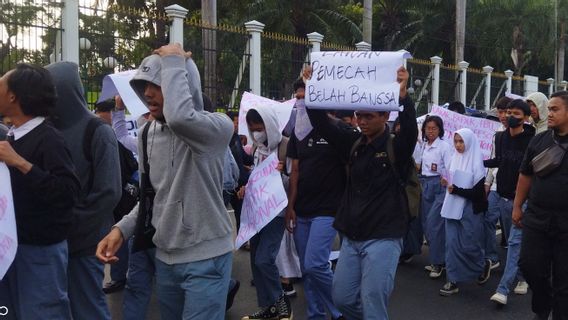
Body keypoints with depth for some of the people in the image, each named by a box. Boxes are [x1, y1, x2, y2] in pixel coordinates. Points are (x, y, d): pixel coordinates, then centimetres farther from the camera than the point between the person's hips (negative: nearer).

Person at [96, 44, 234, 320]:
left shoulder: (217, 126, -16)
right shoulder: (148, 133, 7)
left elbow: (179, 118, -39)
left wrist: (173, 61, -25)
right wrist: (121, 228, -1)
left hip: (205, 259, -7)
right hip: (164, 257, 7)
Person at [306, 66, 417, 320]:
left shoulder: (396, 147, -7)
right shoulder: (354, 143, 8)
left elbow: (411, 129, -26)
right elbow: (323, 125, 5)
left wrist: (403, 95, -39)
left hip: (383, 238, -6)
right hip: (352, 237, 6)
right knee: (342, 298, 12)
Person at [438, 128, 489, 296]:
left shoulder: (476, 162, -9)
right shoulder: (455, 159, 6)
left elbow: (477, 192, -14)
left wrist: (455, 190, -19)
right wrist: (447, 183, -2)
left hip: (470, 209, -5)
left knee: (469, 245, 2)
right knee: (452, 243, 0)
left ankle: (483, 264, 32)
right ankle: (453, 281, 6)